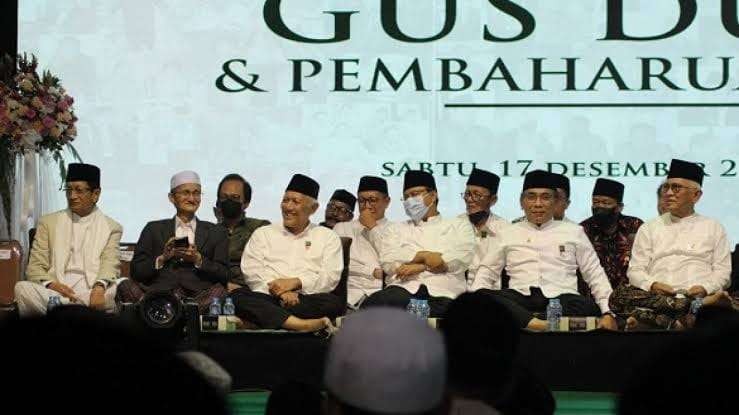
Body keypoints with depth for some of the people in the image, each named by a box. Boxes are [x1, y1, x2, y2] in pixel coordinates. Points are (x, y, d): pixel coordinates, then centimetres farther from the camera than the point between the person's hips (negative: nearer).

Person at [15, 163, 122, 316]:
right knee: (22, 288, -30)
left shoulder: (112, 228, 15)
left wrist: (100, 287, -25)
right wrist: (51, 284, -15)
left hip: (92, 291, -1)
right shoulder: (48, 222, 17)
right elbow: (35, 267, 9)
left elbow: (110, 264, -1)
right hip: (55, 289, 1)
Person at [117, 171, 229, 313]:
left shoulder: (216, 232, 21)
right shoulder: (154, 229, 21)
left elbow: (224, 276, 11)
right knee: (126, 287, -29)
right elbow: (136, 272, 12)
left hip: (200, 296, 0)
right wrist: (162, 258, -4)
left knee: (218, 292, -36)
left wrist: (198, 260, -4)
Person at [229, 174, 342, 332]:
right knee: (237, 296, -31)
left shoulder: (328, 237, 19)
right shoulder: (263, 234, 21)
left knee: (334, 302, -32)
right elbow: (251, 271, 6)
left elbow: (331, 277, 4)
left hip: (308, 300, 0)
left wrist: (295, 282, -11)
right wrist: (279, 291, -11)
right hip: (267, 297, 1)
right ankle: (300, 324, -46)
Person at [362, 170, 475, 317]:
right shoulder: (395, 229, 28)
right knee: (374, 303, -36)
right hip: (404, 287, 0)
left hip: (444, 292, 0)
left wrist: (421, 266, -4)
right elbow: (388, 261, 8)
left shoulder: (459, 225, 23)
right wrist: (424, 256, -4)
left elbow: (462, 260, 4)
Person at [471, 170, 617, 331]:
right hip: (520, 298, 1)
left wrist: (608, 313, 0)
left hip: (562, 298, -1)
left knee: (589, 307, -35)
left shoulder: (573, 232, 19)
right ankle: (538, 325, -43)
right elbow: (486, 274, 19)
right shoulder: (507, 234, 20)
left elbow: (595, 274, 15)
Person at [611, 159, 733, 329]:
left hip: (697, 294, -2)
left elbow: (722, 271, 12)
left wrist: (705, 288, -11)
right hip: (656, 295, 2)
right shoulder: (649, 228, 23)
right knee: (619, 296, -33)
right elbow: (635, 270, 15)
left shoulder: (713, 228, 20)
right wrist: (652, 285, -9)